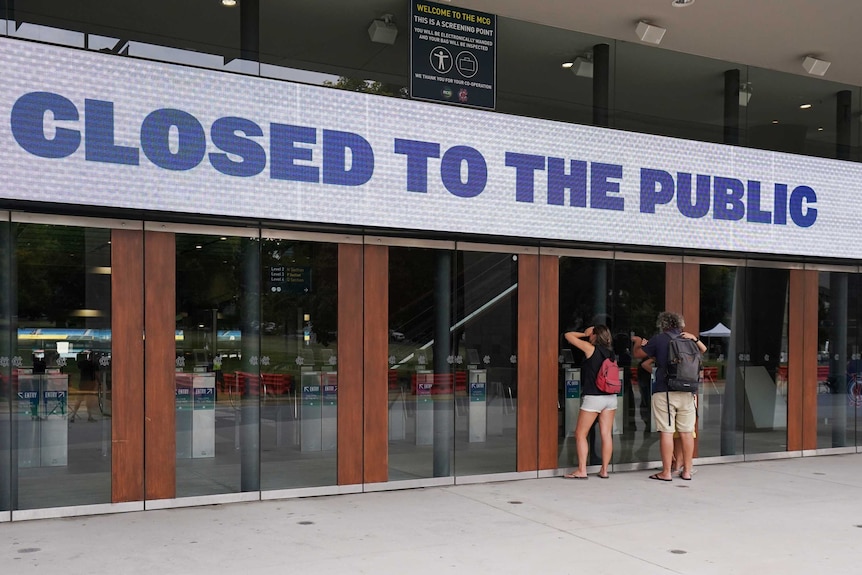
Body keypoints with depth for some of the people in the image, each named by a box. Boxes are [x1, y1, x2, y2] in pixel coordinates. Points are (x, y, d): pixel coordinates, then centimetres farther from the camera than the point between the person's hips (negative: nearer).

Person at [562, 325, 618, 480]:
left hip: (593, 397, -6)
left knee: (580, 434, 1)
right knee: (606, 434, 7)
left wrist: (584, 334, 12)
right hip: (611, 397, 6)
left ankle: (581, 470, -3)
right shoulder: (611, 353, 10)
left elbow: (568, 335, 1)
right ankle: (604, 470, 9)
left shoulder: (590, 348, -7)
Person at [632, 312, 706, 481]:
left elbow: (637, 353, 10)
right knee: (687, 432, 8)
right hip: (687, 393, 4)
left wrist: (638, 342, 29)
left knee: (666, 432, -2)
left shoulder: (658, 340, -2)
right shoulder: (689, 340, 9)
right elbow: (703, 350, 30)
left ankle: (666, 472, 2)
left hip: (664, 392, -4)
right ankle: (687, 471, 15)